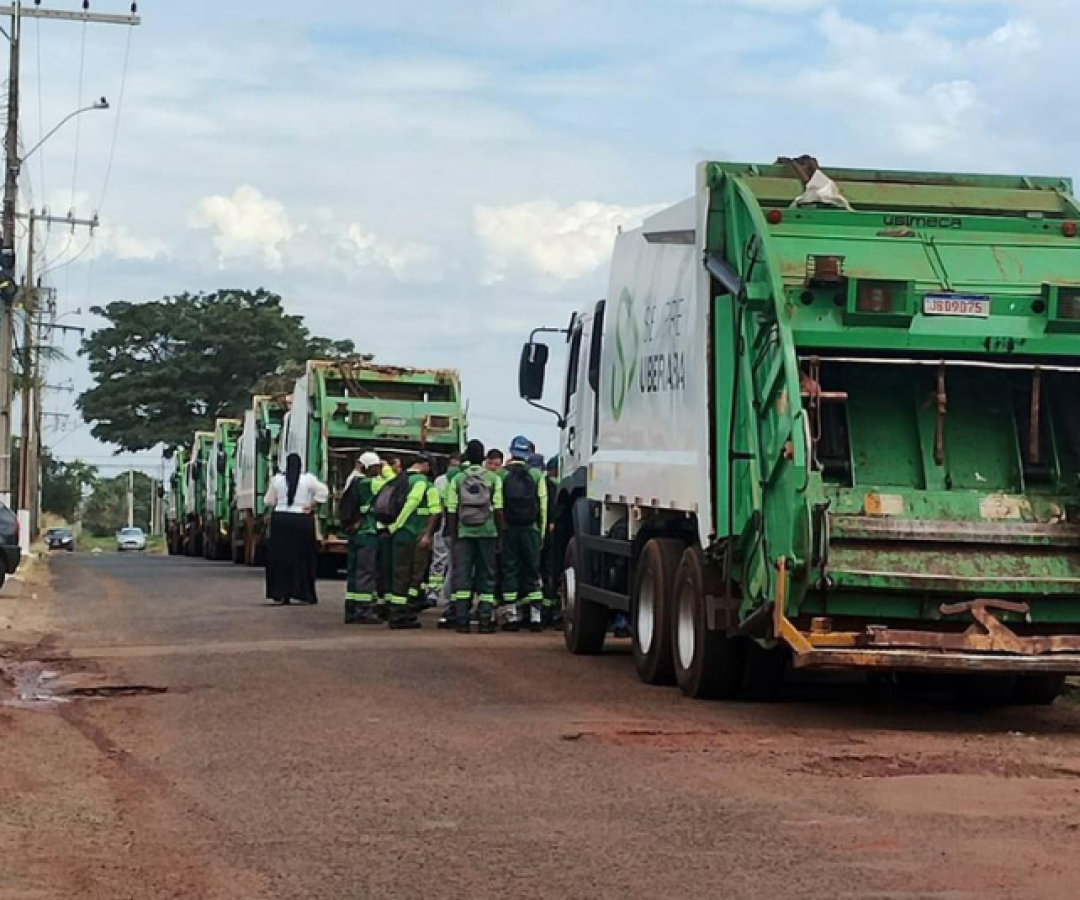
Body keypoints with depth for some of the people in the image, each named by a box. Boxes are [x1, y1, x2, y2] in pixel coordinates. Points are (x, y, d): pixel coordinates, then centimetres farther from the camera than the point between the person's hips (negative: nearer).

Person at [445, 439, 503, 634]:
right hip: (487, 532, -1)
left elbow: (451, 511, 2)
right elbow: (498, 510, -3)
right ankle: (485, 621, 1)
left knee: (462, 576, 3)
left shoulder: (457, 479, 3)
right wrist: (501, 534, 4)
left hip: (464, 533, 1)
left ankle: (462, 621, -2)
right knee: (486, 576, 5)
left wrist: (453, 536, 8)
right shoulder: (493, 479, 0)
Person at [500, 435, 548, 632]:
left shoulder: (503, 475, -3)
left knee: (510, 571, 4)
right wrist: (542, 532, 6)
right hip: (530, 529, 1)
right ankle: (535, 614, 4)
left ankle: (512, 615, 1)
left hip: (509, 529, -1)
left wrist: (499, 529, 3)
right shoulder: (536, 475, 0)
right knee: (532, 571, 7)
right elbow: (543, 506, 0)